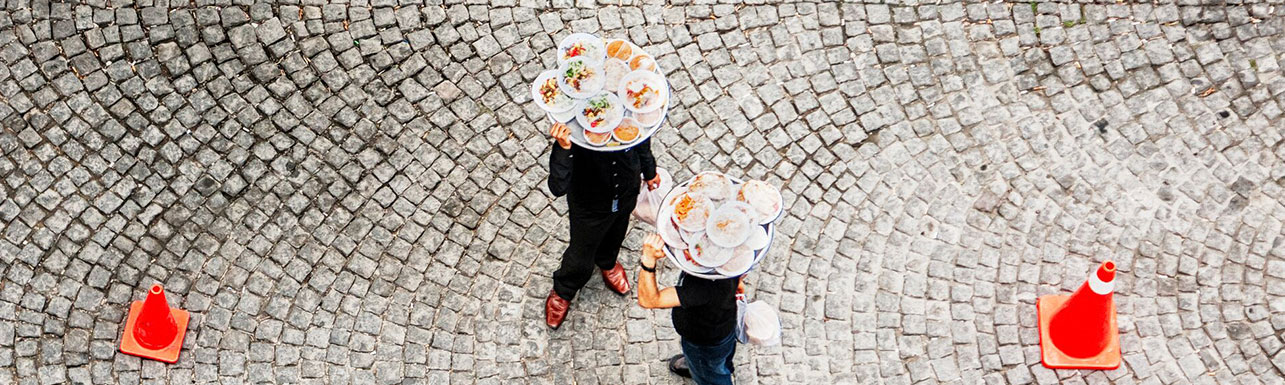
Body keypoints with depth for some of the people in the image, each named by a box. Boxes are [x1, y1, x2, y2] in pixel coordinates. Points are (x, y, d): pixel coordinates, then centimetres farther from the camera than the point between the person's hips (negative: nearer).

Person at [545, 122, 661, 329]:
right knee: (580, 261, 20)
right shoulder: (571, 132, -42)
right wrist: (563, 149, -60)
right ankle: (562, 292, 54)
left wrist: (649, 171, 13)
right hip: (589, 205, -3)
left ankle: (607, 262, 71)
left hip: (626, 194, 3)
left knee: (615, 235, 35)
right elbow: (558, 188, -45)